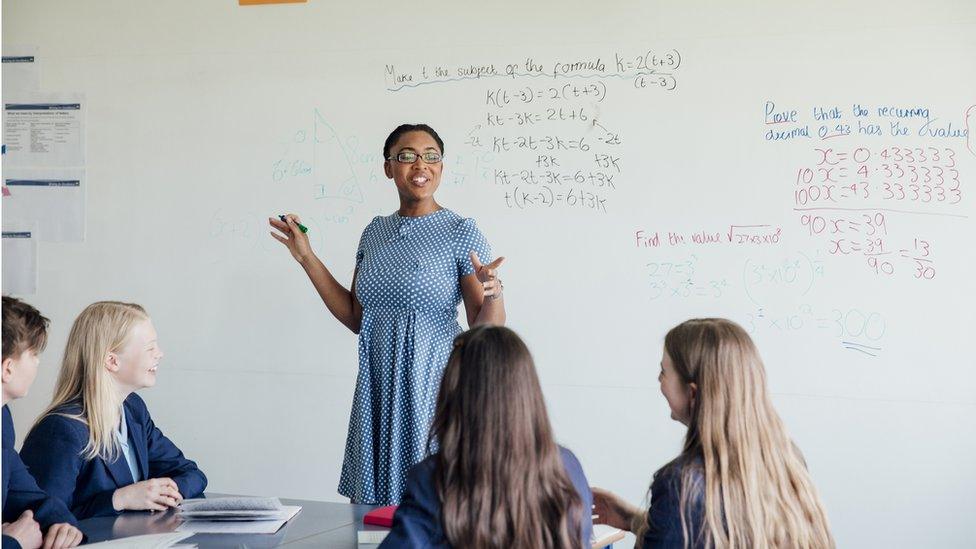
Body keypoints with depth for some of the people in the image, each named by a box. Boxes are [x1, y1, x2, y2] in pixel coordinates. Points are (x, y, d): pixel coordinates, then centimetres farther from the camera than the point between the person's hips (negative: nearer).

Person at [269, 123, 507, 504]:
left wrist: (493, 295, -30)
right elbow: (355, 318, 13)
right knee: (372, 511, 10)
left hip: (432, 387, -5)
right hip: (378, 389, 5)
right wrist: (307, 258, 12)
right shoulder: (375, 233, 9)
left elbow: (485, 329, -8)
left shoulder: (462, 233, -6)